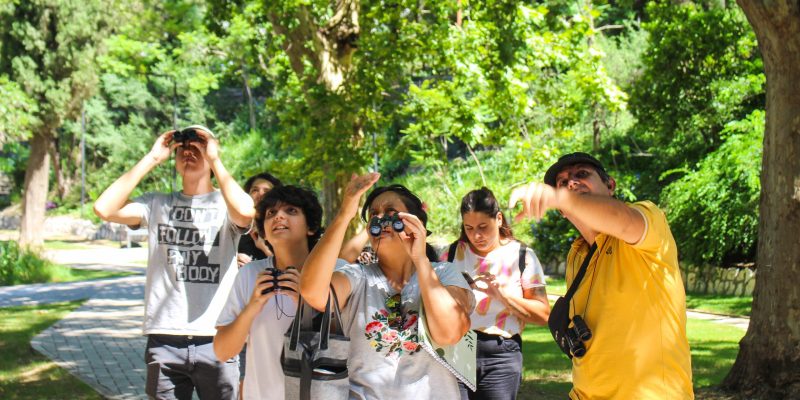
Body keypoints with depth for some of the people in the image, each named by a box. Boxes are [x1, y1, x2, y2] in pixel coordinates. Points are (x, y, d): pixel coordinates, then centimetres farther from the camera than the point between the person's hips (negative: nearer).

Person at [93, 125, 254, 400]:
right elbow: (104, 209, -5)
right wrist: (151, 159, -2)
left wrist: (215, 160, -10)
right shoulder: (157, 205, 10)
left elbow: (246, 212, -22)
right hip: (164, 340, 2)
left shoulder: (225, 204, 3)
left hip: (216, 339, -2)